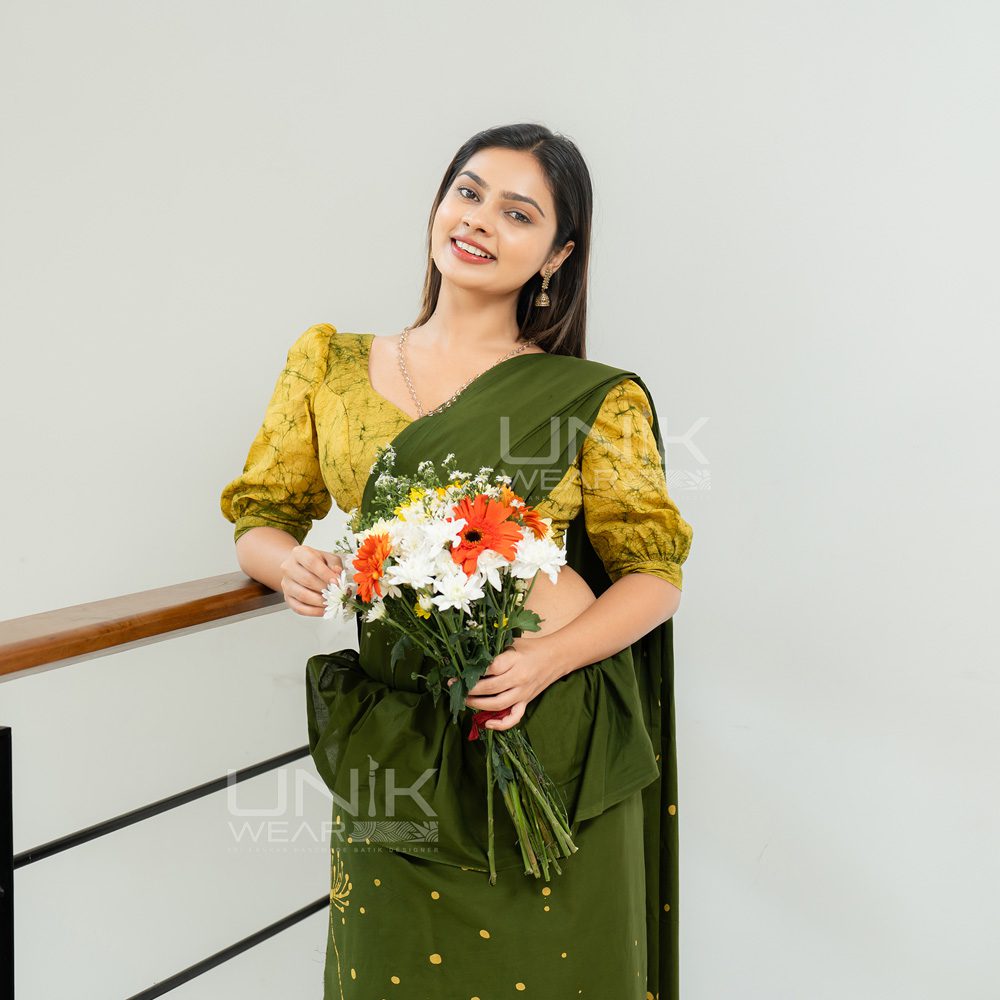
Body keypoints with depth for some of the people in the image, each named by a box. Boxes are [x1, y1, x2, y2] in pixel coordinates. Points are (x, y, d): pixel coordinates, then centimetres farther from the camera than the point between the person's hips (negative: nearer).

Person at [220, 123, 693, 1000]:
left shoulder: (597, 400, -2)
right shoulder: (330, 367, 5)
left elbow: (654, 575, -1)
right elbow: (261, 515, 12)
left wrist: (545, 662, -17)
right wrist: (293, 566, -12)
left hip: (552, 743, -1)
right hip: (393, 750, 2)